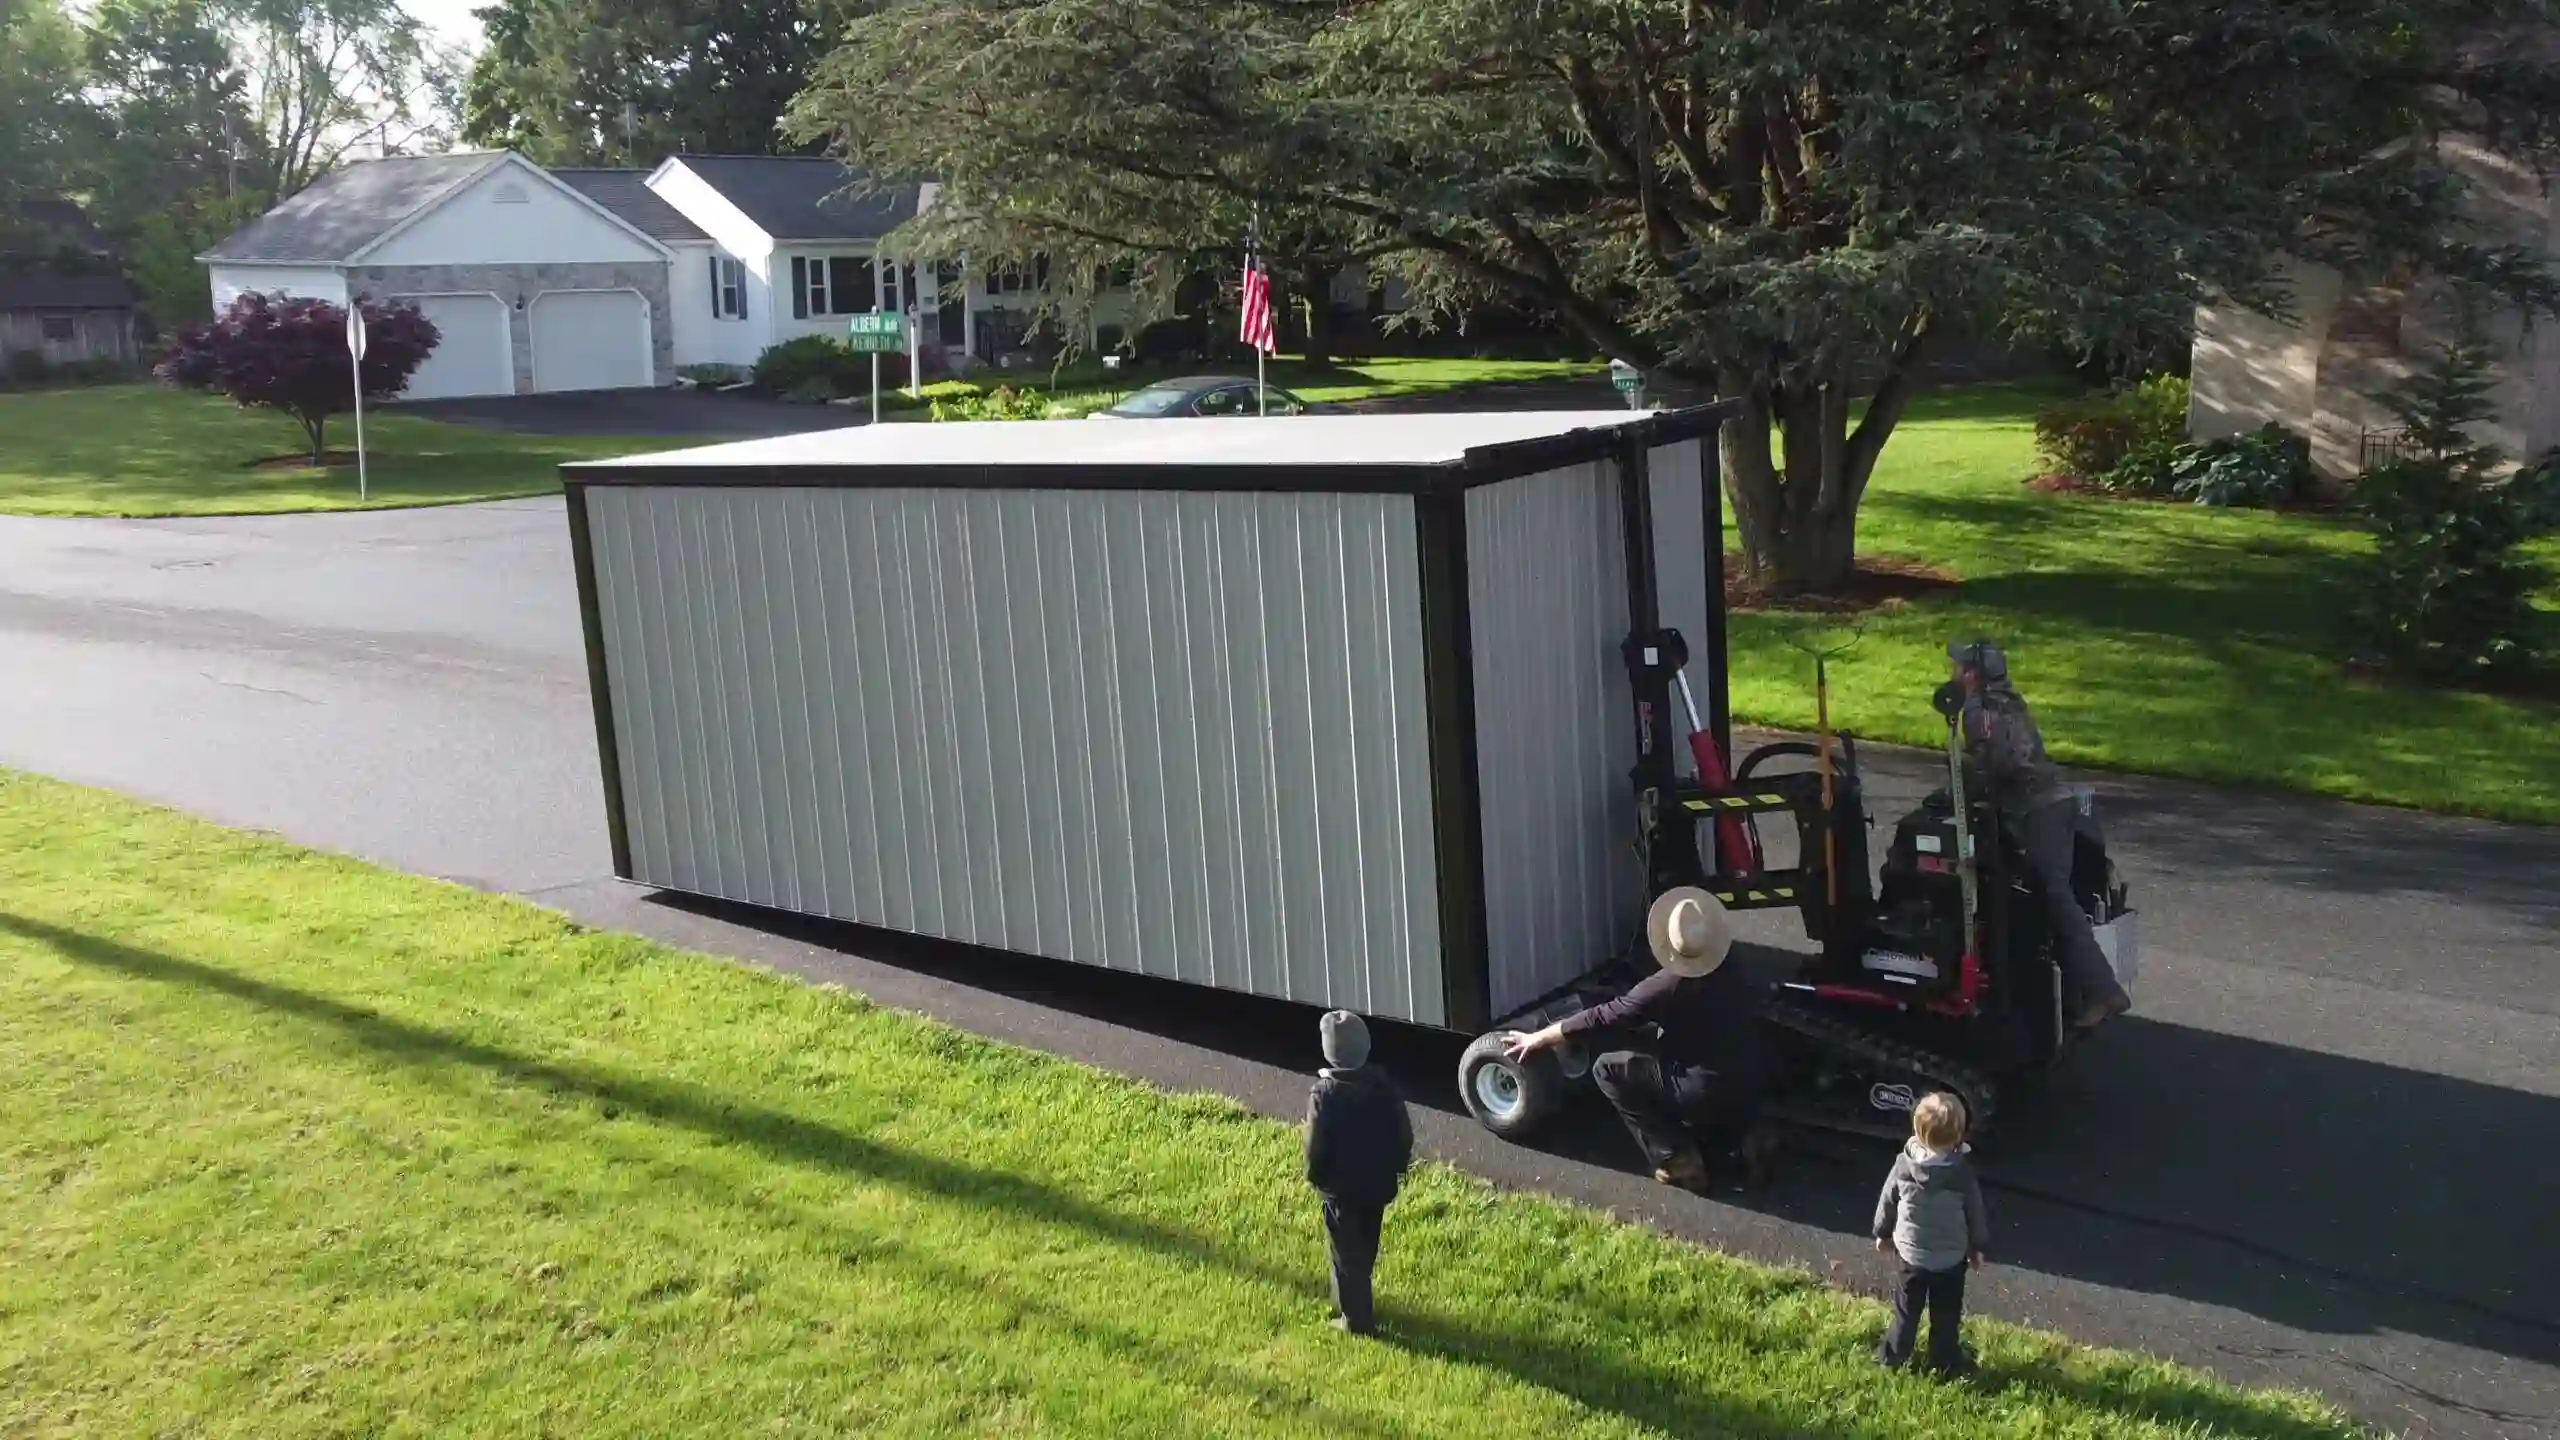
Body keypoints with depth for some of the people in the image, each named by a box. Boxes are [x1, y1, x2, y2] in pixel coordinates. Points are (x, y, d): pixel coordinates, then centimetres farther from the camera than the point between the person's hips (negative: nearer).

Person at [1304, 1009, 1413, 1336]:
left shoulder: (1324, 1093, -23)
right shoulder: (1382, 1083, -8)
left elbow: (1316, 1148, -18)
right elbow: (1404, 1134, -2)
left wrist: (1315, 1177, 0)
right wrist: (1396, 1168, 12)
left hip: (1341, 1188, -5)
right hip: (1378, 1183, 5)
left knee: (1347, 1254, 10)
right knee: (1365, 1250, 23)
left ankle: (1356, 1319, 16)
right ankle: (1354, 1306, 39)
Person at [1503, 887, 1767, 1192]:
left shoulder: (1665, 987, -15)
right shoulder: (1737, 977, 3)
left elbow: (1600, 1017, -10)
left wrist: (1537, 1038, -1)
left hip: (1705, 1095, -7)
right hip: (1748, 1096, 7)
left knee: (1607, 1070, 0)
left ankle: (1678, 1160, -2)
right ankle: (1739, 1140, 13)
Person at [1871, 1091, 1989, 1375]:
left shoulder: (1904, 1165, -17)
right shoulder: (1963, 1174, -21)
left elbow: (1887, 1202, -3)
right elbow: (1975, 1212, -7)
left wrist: (1883, 1233, 15)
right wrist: (1977, 1246, 12)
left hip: (1912, 1253, 2)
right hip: (1952, 1258, -1)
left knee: (1906, 1310, 19)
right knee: (1946, 1315, 16)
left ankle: (1891, 1358, 28)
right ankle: (1945, 1365, 27)